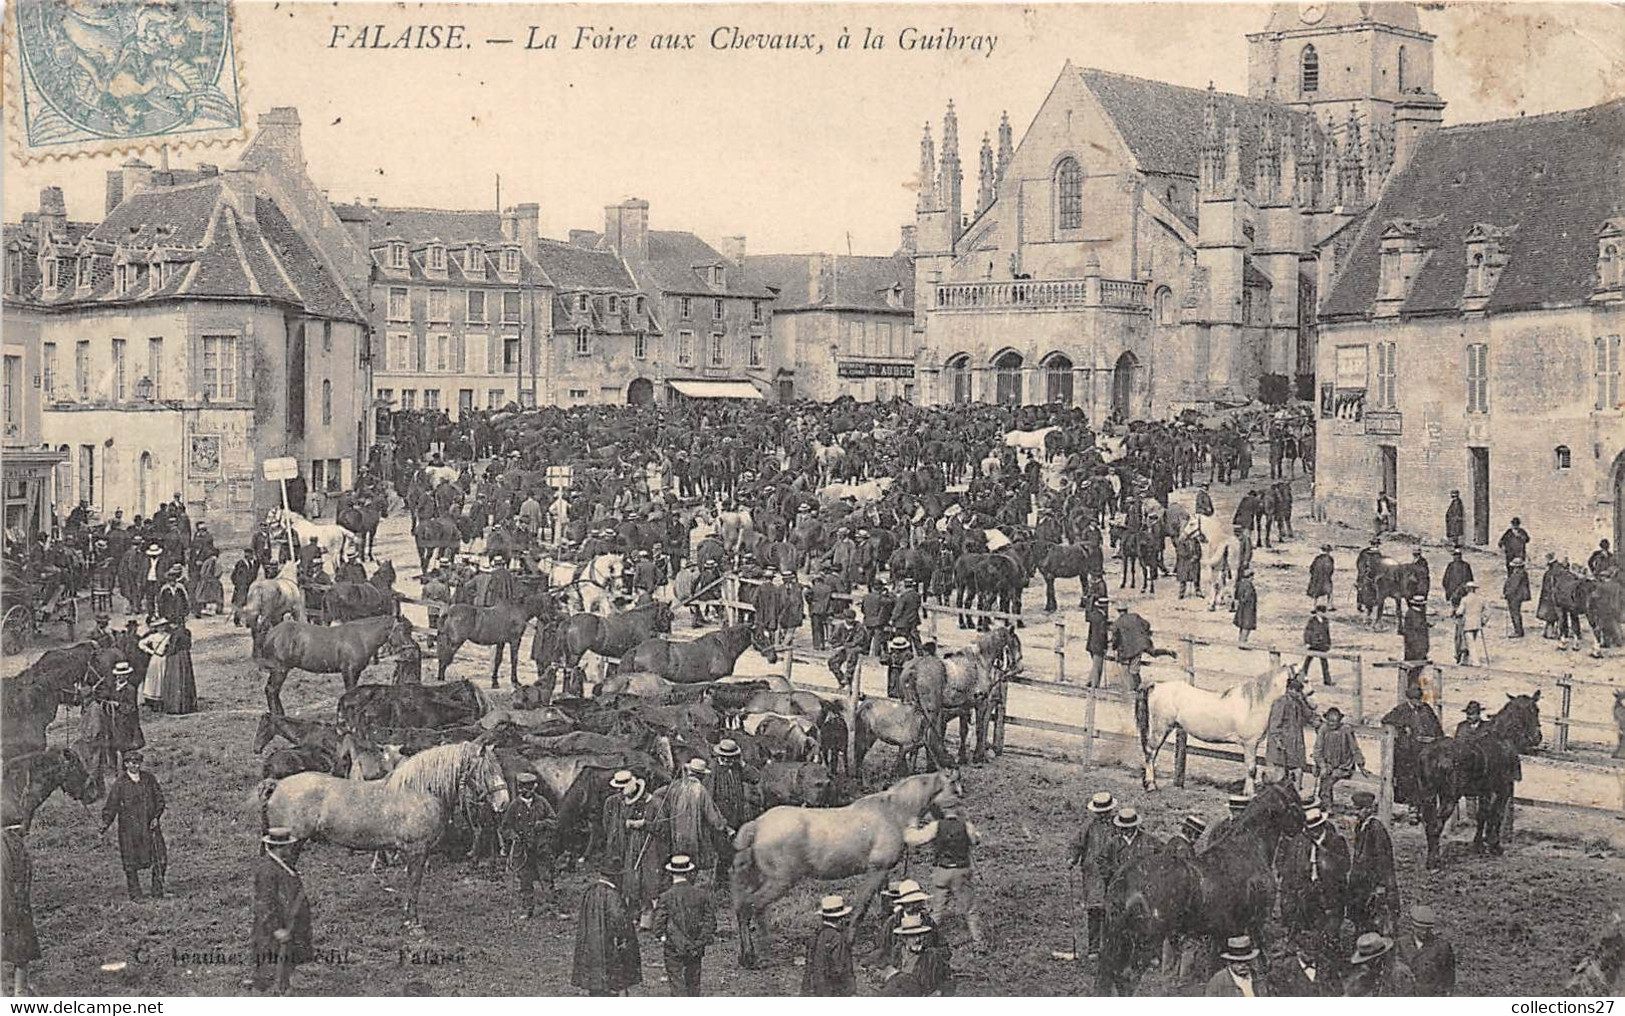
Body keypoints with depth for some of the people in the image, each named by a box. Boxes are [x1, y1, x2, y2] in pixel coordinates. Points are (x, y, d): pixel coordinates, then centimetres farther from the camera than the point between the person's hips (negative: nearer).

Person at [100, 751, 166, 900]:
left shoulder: (149, 779, 5)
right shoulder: (120, 784, -2)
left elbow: (159, 799, 9)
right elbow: (111, 805, -2)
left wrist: (156, 817, -3)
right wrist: (106, 822, -15)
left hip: (150, 826, 2)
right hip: (129, 829, -2)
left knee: (160, 859, -1)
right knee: (131, 863, 2)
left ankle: (158, 892, 11)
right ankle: (135, 894, 13)